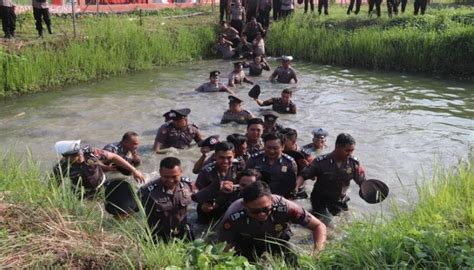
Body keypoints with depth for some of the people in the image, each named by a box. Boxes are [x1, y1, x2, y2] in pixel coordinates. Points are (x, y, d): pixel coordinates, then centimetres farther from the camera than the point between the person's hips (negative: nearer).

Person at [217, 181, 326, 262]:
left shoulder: (285, 207, -37)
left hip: (278, 243, 1)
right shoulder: (233, 216, -36)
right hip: (247, 247, -1)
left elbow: (318, 226, -27)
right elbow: (223, 249, -23)